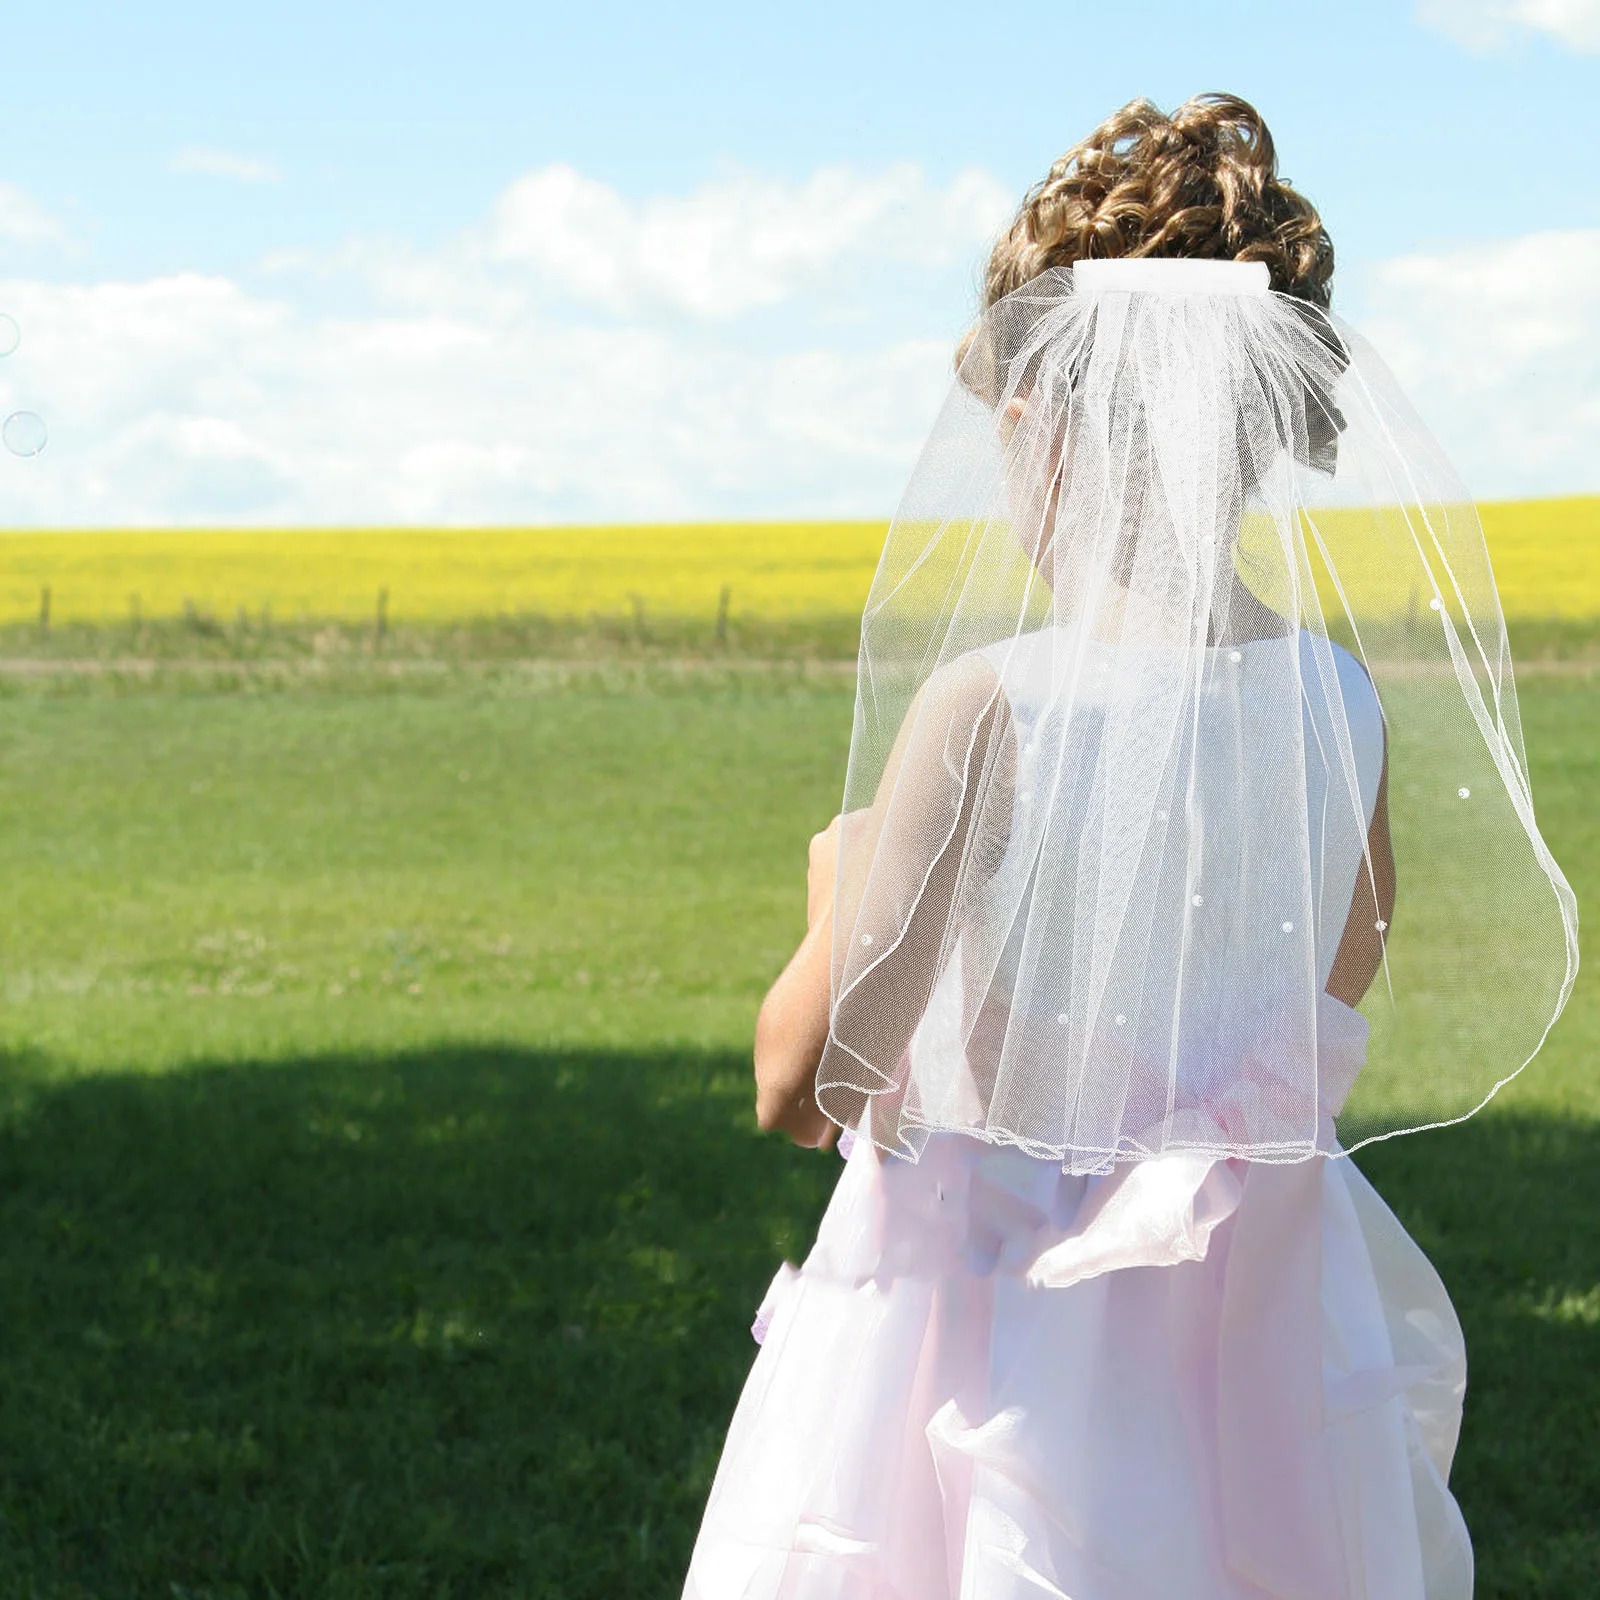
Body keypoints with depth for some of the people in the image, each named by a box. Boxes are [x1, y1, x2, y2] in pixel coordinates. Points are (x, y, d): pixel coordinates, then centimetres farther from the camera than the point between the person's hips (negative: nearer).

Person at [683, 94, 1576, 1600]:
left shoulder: (985, 709, -19)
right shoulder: (1350, 706, -4)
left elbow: (803, 1086, -15)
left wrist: (837, 896, 2)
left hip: (998, 1330, -4)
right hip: (1271, 1341, 5)